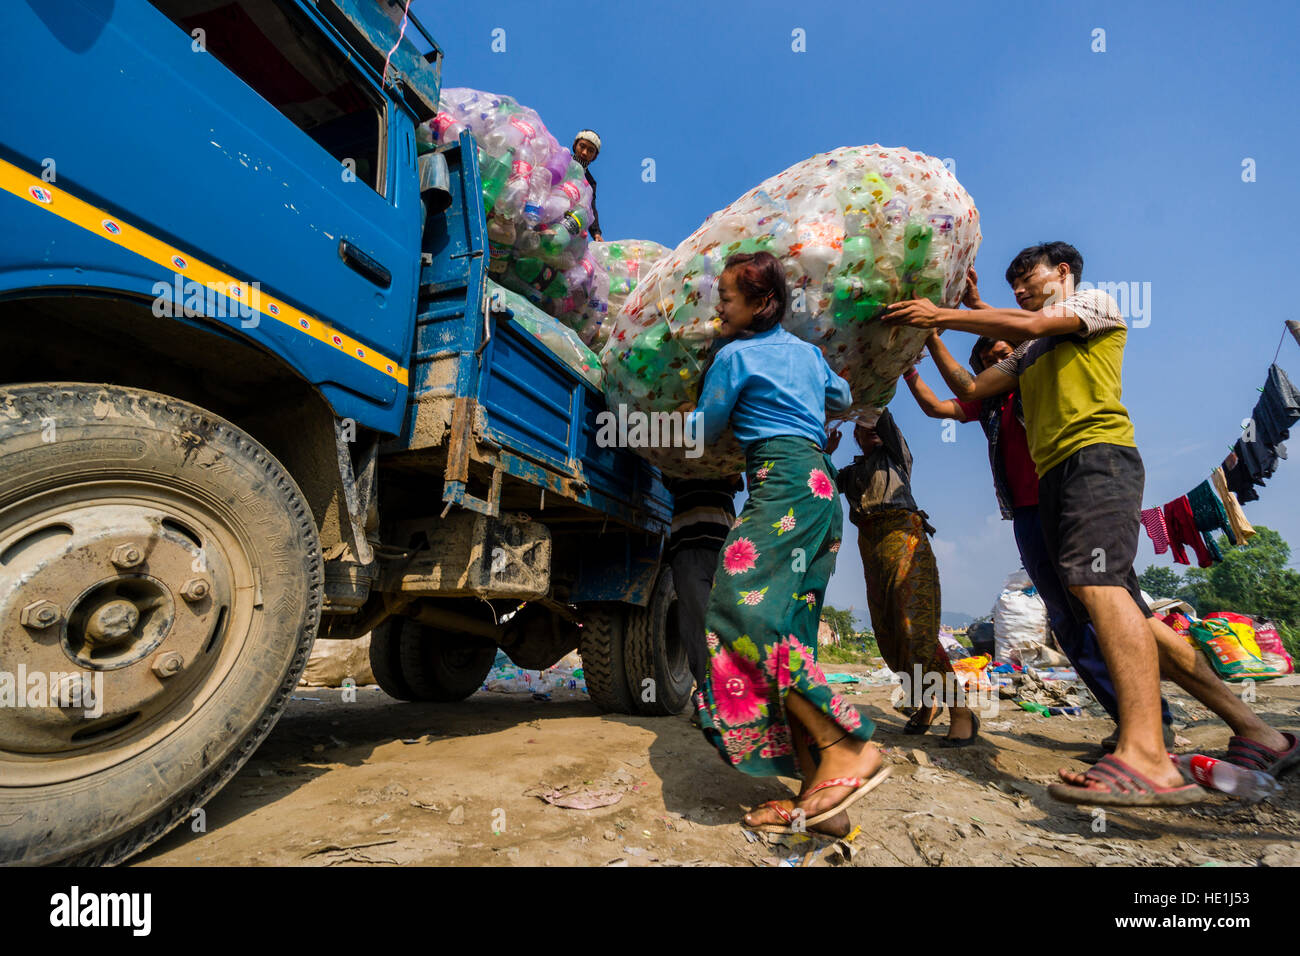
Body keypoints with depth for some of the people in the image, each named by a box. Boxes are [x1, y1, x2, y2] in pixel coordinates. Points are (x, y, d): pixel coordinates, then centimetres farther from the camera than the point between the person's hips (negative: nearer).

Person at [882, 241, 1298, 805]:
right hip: (1055, 477, 8)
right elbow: (971, 391, 25)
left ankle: (1145, 757, -37)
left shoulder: (1096, 303, 14)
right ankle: (1254, 732, 13)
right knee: (1120, 609, 4)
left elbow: (1030, 324, -5)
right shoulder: (1028, 352, 33)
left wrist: (943, 314, -5)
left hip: (1098, 454, -8)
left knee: (1094, 579, -29)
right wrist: (934, 340, 21)